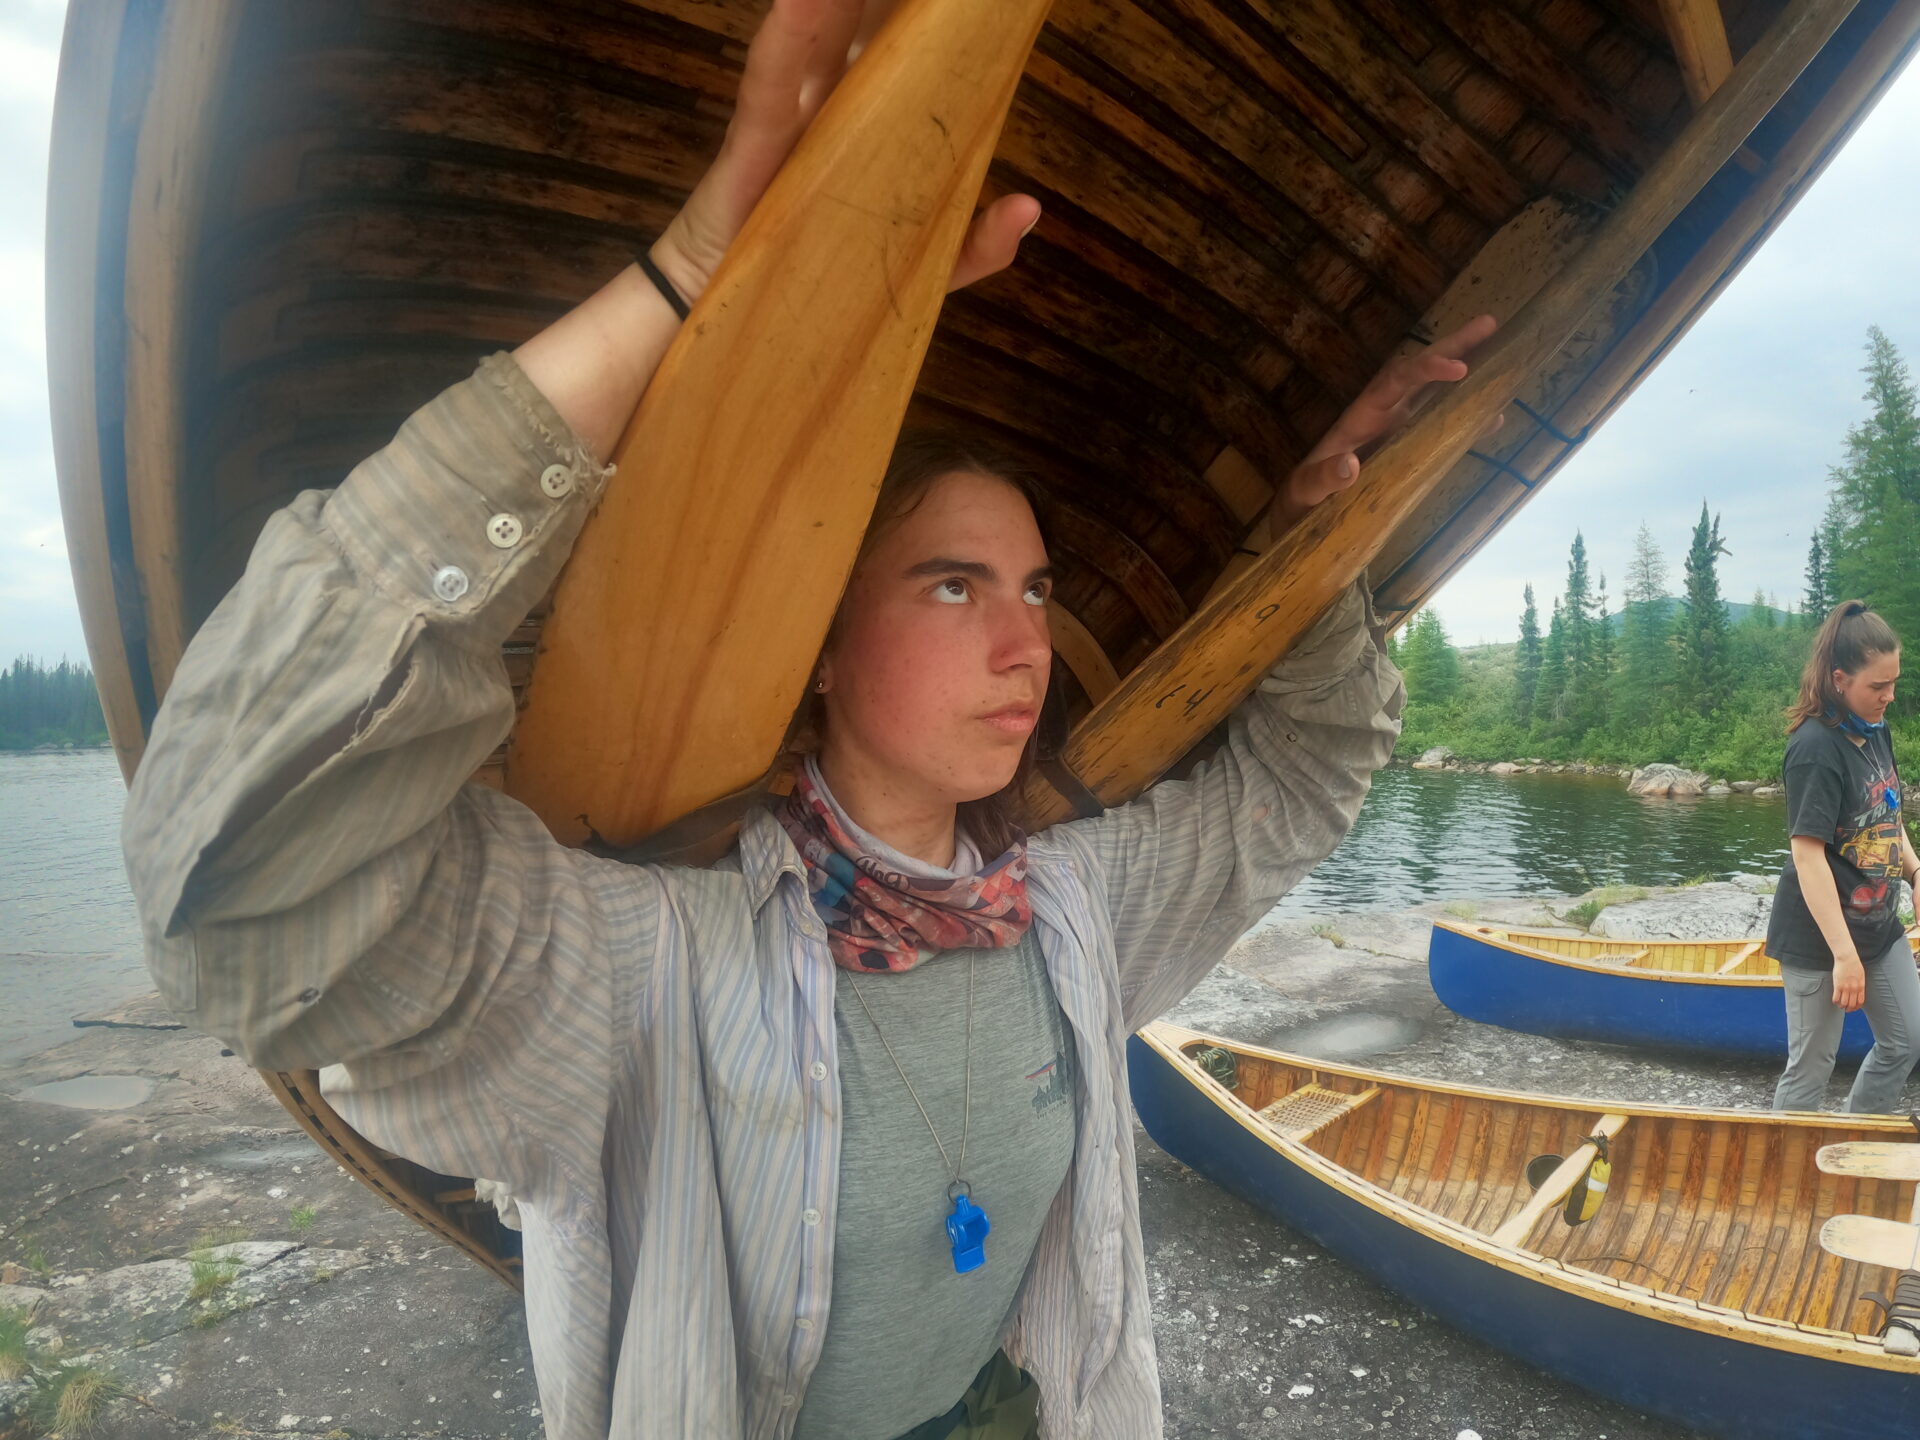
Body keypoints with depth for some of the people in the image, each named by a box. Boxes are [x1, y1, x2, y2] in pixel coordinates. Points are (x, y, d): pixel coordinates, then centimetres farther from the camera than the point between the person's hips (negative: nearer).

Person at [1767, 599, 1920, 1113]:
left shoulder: (1874, 730, 4)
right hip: (1820, 940, -9)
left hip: (1879, 924, 9)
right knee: (1811, 1069, 2)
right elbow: (1807, 854, -26)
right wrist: (1844, 954, -25)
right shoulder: (1816, 748, -23)